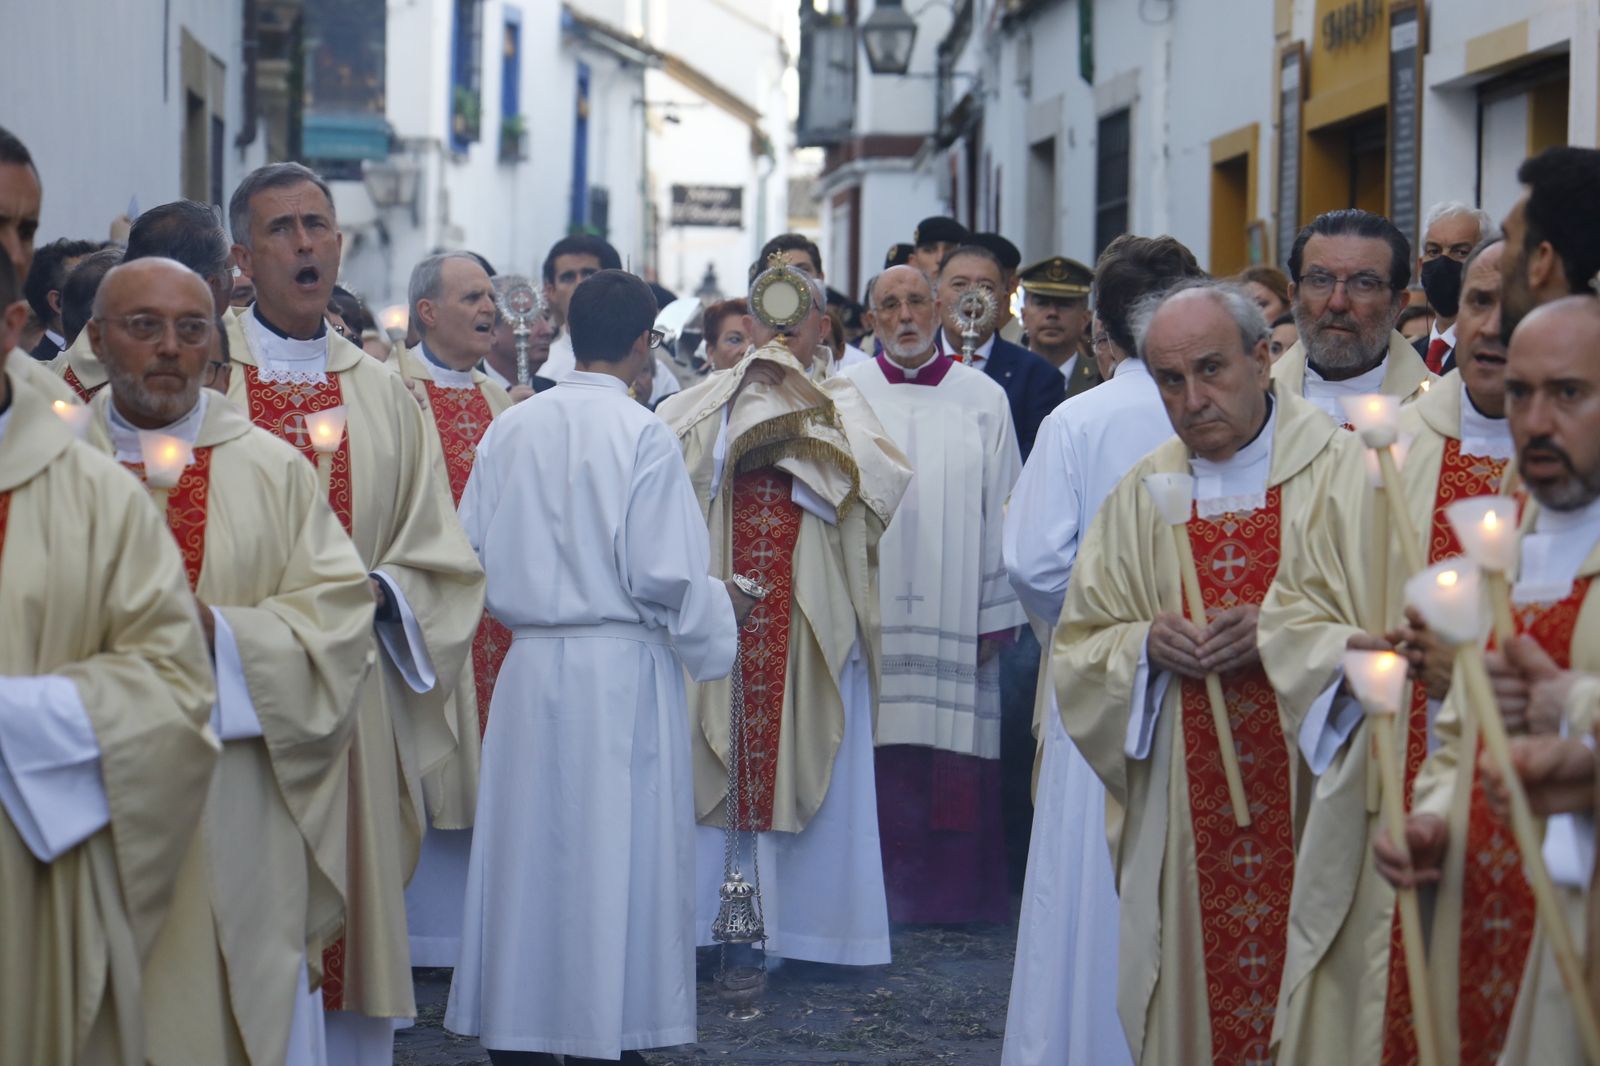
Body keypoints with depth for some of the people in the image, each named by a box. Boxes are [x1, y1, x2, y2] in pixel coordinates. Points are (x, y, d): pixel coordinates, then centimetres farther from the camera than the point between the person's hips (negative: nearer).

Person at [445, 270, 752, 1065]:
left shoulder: (511, 428, 4)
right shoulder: (642, 434, -12)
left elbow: (472, 553, 8)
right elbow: (662, 574, -14)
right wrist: (721, 606, 5)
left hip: (530, 667, 5)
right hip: (620, 670, -5)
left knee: (528, 849, 11)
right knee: (615, 856, 3)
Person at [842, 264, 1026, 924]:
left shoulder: (982, 400, 6)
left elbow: (1000, 510, 6)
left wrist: (996, 614, 0)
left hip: (955, 617, 0)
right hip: (870, 615, 0)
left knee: (956, 762, -1)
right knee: (883, 760, -2)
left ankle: (956, 894, 8)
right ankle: (887, 892, 6)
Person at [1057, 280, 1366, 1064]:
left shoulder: (1344, 468, -2)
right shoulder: (1142, 492, 11)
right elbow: (1078, 650, 13)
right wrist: (1146, 644, -7)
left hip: (1311, 801, -3)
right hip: (1184, 816, 3)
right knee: (1194, 993, 4)